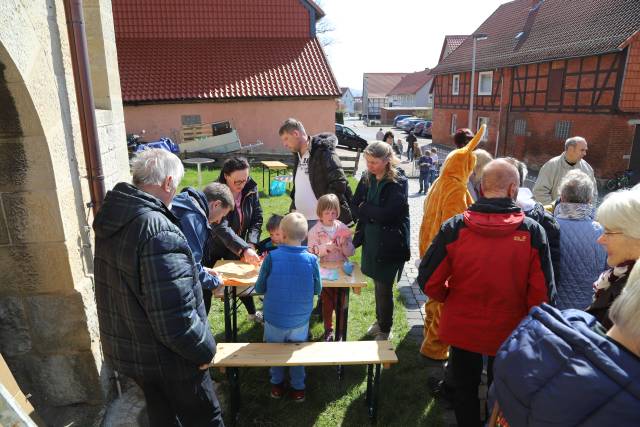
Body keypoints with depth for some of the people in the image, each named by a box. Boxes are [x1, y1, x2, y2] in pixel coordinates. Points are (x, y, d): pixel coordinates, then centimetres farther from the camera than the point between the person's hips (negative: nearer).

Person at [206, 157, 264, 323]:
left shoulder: (251, 189, -13)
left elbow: (257, 218, -9)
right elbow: (221, 228, -37)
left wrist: (251, 244, -23)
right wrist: (244, 249, -46)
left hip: (237, 247, 5)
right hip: (213, 246, -5)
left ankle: (252, 313, 40)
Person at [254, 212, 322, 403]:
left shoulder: (272, 258, -20)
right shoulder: (311, 259, -17)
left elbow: (259, 288, -9)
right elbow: (317, 289, -4)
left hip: (275, 319, 0)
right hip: (300, 320, 1)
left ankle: (277, 385, 39)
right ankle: (298, 388, 33)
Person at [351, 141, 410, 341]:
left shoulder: (398, 182, -15)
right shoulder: (366, 179, 3)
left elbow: (387, 214, -22)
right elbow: (355, 207, 1)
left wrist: (364, 209, -10)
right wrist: (374, 214, -15)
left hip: (390, 243, -5)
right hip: (371, 240, 5)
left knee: (384, 288, 3)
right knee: (378, 283, 18)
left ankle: (385, 330, 24)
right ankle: (380, 320, 40)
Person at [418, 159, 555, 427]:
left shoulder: (454, 228, -18)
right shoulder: (532, 231, -17)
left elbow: (429, 281, -16)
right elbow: (542, 294, -15)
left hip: (462, 327, 0)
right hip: (509, 331, 1)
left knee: (464, 388, 24)